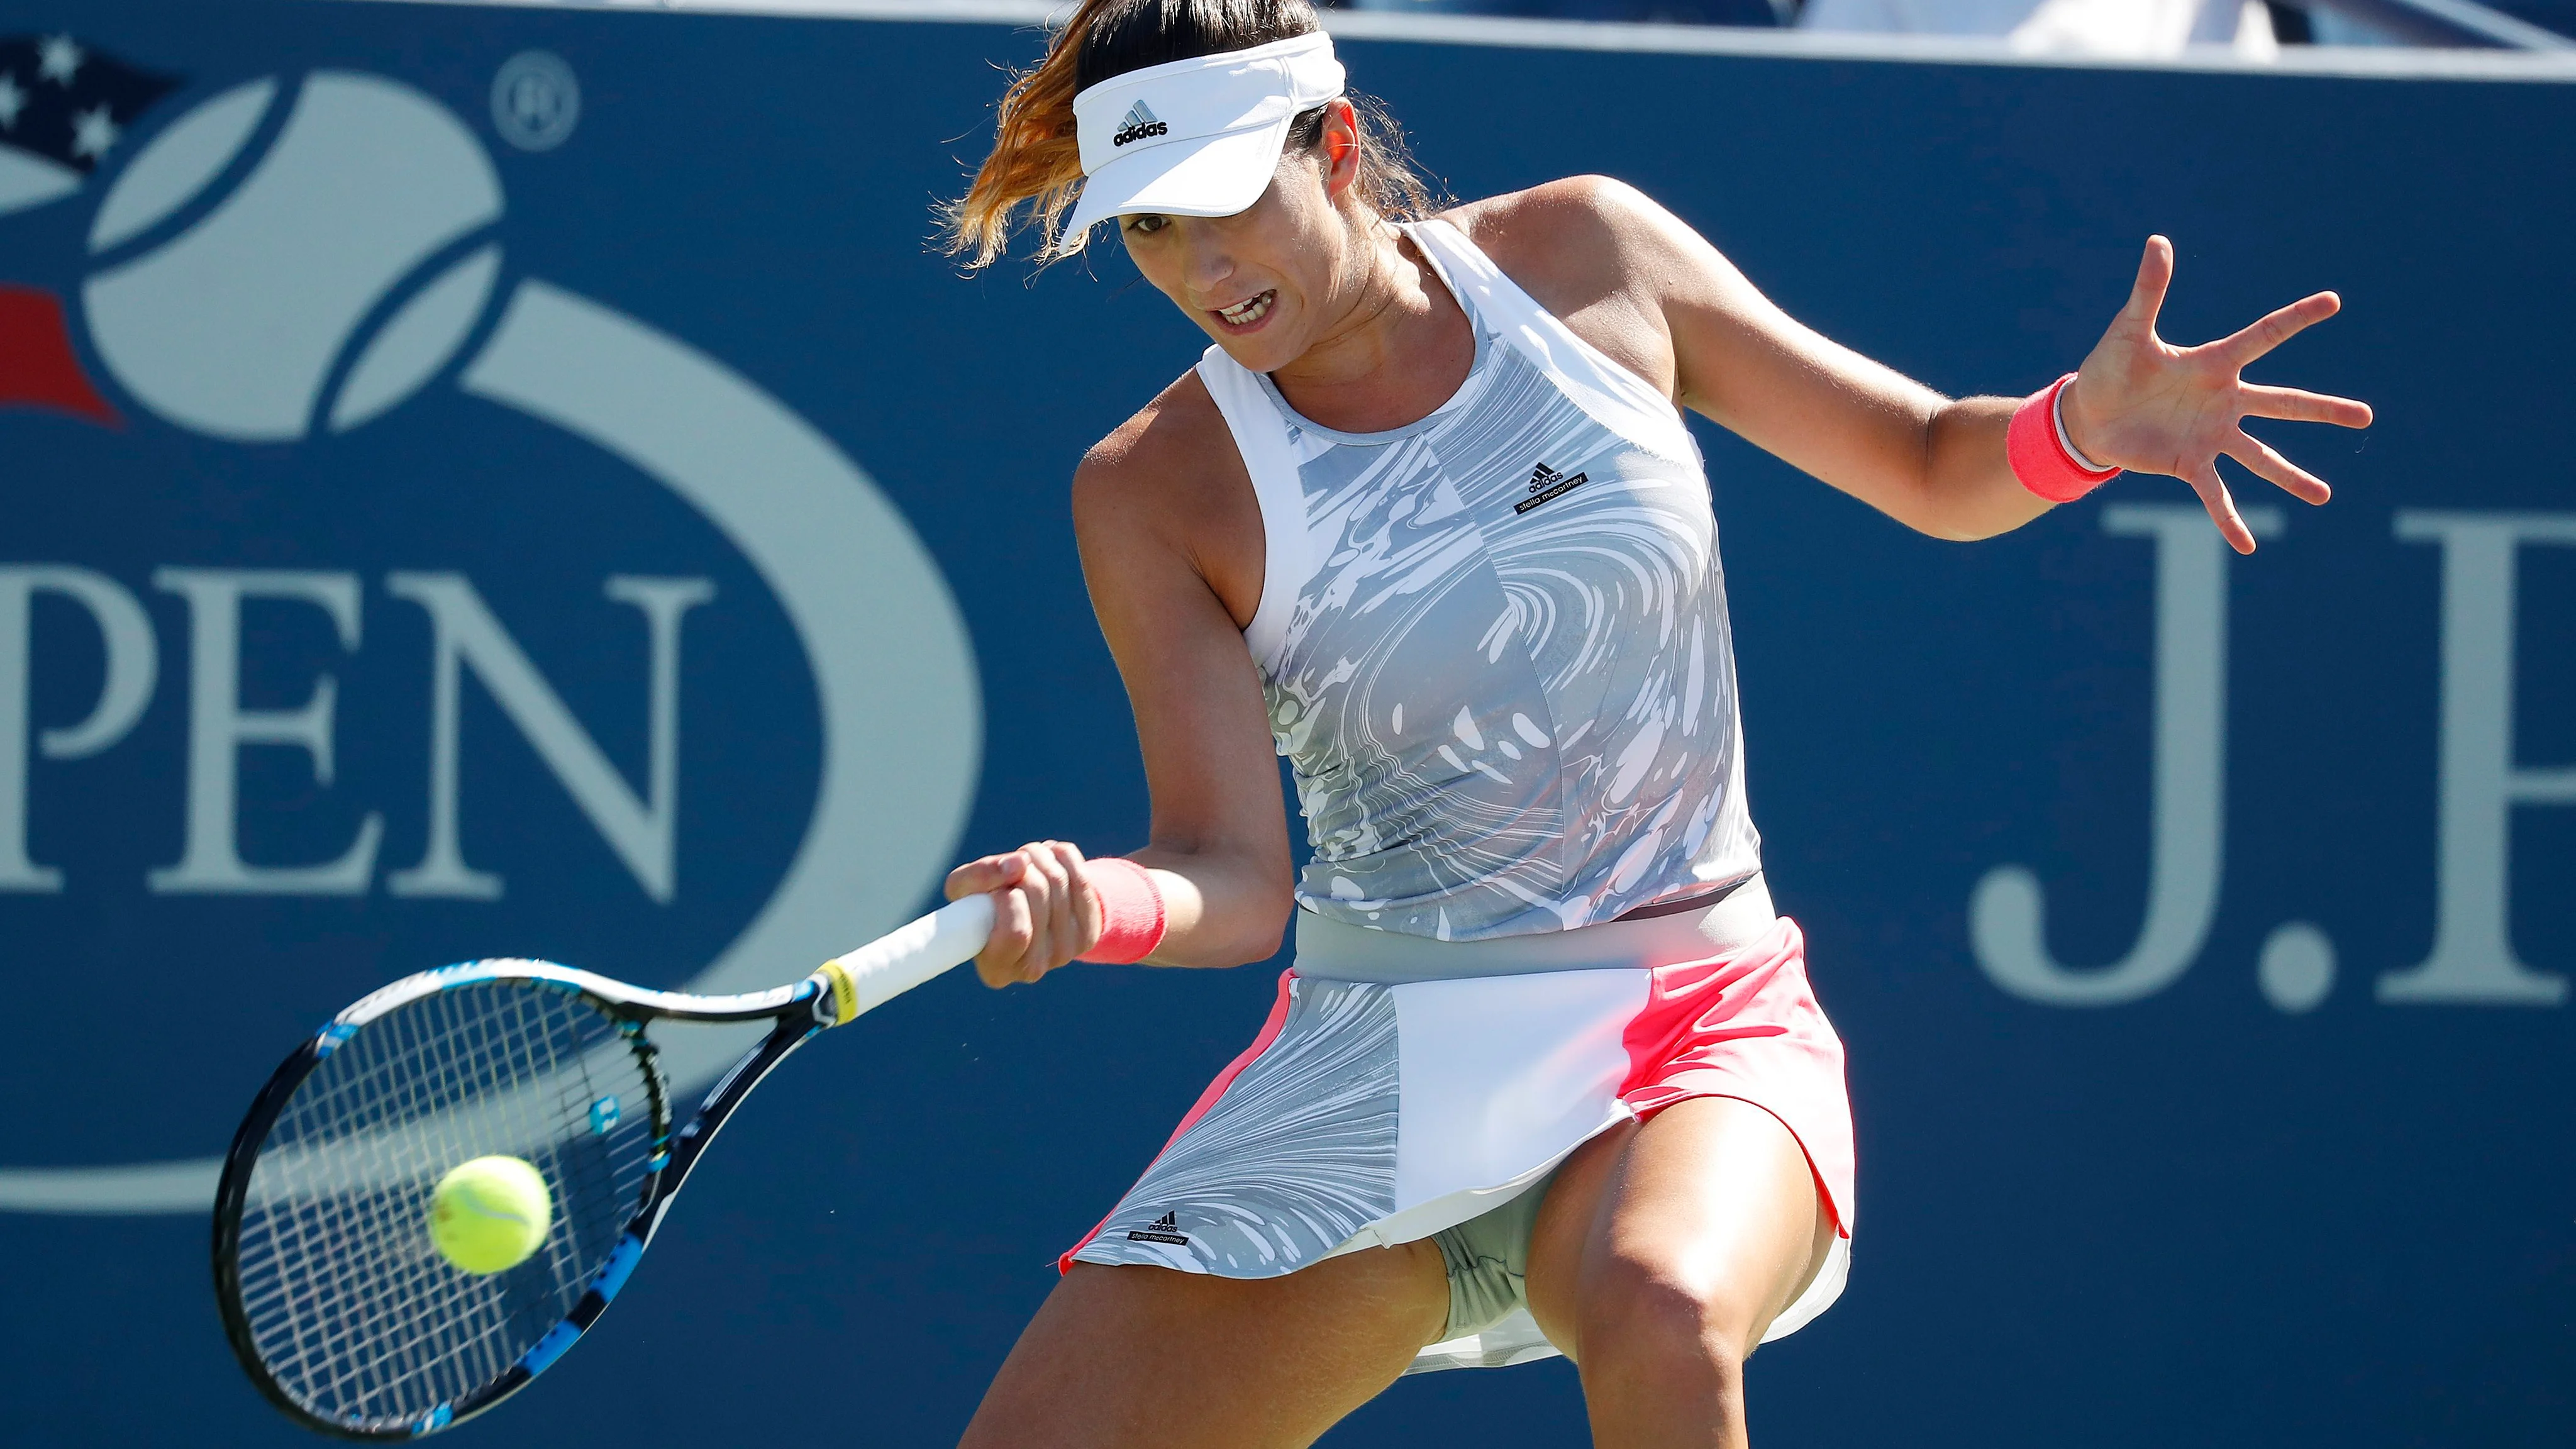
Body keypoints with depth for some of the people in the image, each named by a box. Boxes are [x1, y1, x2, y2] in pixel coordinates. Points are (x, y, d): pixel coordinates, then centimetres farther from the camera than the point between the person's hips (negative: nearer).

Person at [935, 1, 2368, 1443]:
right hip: (1367, 1077, 1)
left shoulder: (1583, 255, 0)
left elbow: (1933, 465, 8)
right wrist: (1090, 905, -31)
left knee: (1661, 1314, -36)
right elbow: (1235, 881, -8)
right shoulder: (1153, 495, -2)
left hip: (1687, 1035, -1)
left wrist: (2083, 425, -14)